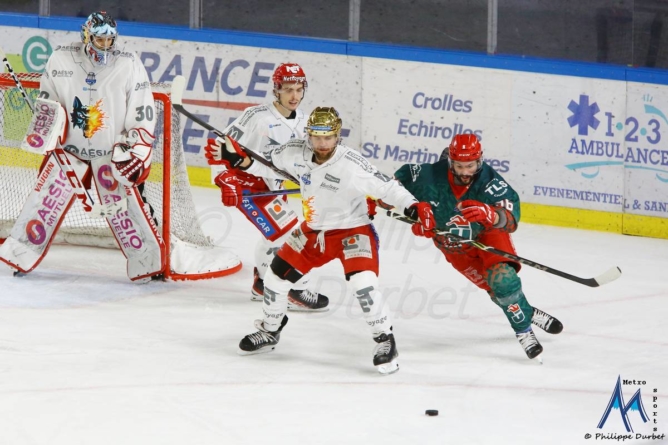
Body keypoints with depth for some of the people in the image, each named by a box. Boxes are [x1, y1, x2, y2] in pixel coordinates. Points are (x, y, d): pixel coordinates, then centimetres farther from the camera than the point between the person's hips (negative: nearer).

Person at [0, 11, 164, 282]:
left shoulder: (129, 66, -10)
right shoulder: (61, 60, -6)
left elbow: (143, 116, -7)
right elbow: (47, 100, 10)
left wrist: (137, 153, -13)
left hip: (112, 152, -2)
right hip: (70, 148, 2)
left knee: (126, 204, -9)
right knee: (46, 198, -1)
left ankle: (148, 260, -2)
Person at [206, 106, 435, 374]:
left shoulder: (351, 165, -29)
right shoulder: (295, 153, -14)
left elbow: (386, 187, -27)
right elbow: (268, 167, 5)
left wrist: (413, 207, -40)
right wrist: (237, 159, -8)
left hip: (352, 230, -6)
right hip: (313, 231, 6)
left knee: (362, 281, -27)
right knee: (277, 274, 9)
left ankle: (385, 340, -10)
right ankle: (269, 332, 35)